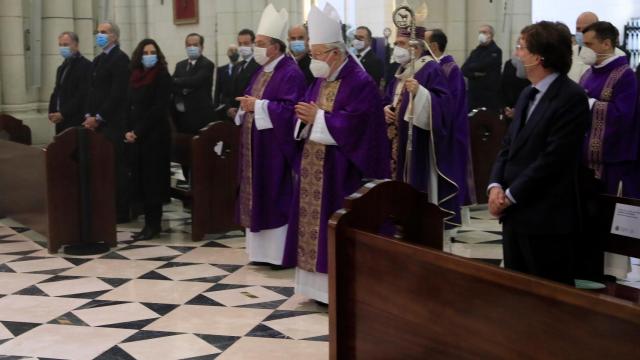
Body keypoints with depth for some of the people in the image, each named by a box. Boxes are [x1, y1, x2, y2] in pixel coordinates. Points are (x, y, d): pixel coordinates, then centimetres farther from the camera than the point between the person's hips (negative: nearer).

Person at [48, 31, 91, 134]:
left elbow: (82, 95, -15)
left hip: (76, 122, -7)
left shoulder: (85, 66, -8)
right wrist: (52, 113, 5)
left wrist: (63, 114, -15)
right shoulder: (62, 68, 19)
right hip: (61, 122, 7)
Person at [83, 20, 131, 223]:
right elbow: (92, 90, 19)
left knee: (116, 168, -5)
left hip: (113, 123, -8)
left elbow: (118, 93, -14)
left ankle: (121, 212, 1)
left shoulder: (121, 59, -7)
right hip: (97, 122, 8)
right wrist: (89, 115, 5)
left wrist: (99, 117, -13)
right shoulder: (97, 60, 19)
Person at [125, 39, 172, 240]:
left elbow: (158, 108, -13)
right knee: (140, 178, 5)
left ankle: (153, 225, 2)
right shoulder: (135, 77, 12)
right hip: (137, 136, 6)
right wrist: (129, 131, -2)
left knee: (152, 178, -4)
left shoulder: (162, 76, -6)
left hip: (155, 135, -6)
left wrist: (138, 131, -13)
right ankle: (150, 223, 12)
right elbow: (131, 106, 13)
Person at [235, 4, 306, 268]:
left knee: (277, 198, -4)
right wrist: (246, 104, -1)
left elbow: (289, 109, -23)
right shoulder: (262, 71, 15)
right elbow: (252, 99, 21)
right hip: (256, 146, 9)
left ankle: (282, 252, 3)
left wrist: (258, 105, -20)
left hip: (275, 148, -9)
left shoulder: (291, 73, -14)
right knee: (259, 195, 11)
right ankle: (263, 249, 19)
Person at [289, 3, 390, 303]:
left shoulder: (360, 83, -13)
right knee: (315, 221, 10)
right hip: (314, 168, 9)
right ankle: (320, 284, 19)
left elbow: (354, 124, -22)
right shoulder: (321, 80, 13)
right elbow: (308, 115, 14)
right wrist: (305, 117, -9)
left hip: (340, 173, -8)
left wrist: (317, 117, -19)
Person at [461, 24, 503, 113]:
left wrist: (470, 68, 3)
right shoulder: (475, 52, 18)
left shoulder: (495, 51, -4)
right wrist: (475, 73, -11)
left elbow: (483, 66, -15)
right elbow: (464, 70, 7)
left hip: (490, 95, -6)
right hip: (473, 93, 6)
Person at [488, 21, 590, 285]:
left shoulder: (571, 97, -14)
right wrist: (495, 185, -3)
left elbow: (553, 157, -19)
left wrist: (510, 195, -15)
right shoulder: (527, 94, 15)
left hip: (546, 218, -8)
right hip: (515, 213, 8)